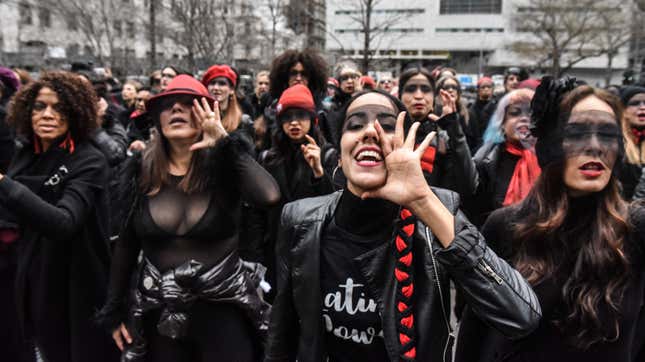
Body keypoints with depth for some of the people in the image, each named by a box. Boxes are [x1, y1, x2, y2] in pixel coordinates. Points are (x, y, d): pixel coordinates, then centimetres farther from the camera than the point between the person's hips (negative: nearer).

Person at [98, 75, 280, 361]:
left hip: (222, 308, -2)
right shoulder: (140, 172, 0)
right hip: (159, 312, 3)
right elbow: (125, 245, 9)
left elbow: (269, 197, -30)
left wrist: (227, 143, -22)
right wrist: (114, 310, 10)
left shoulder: (224, 167, -9)